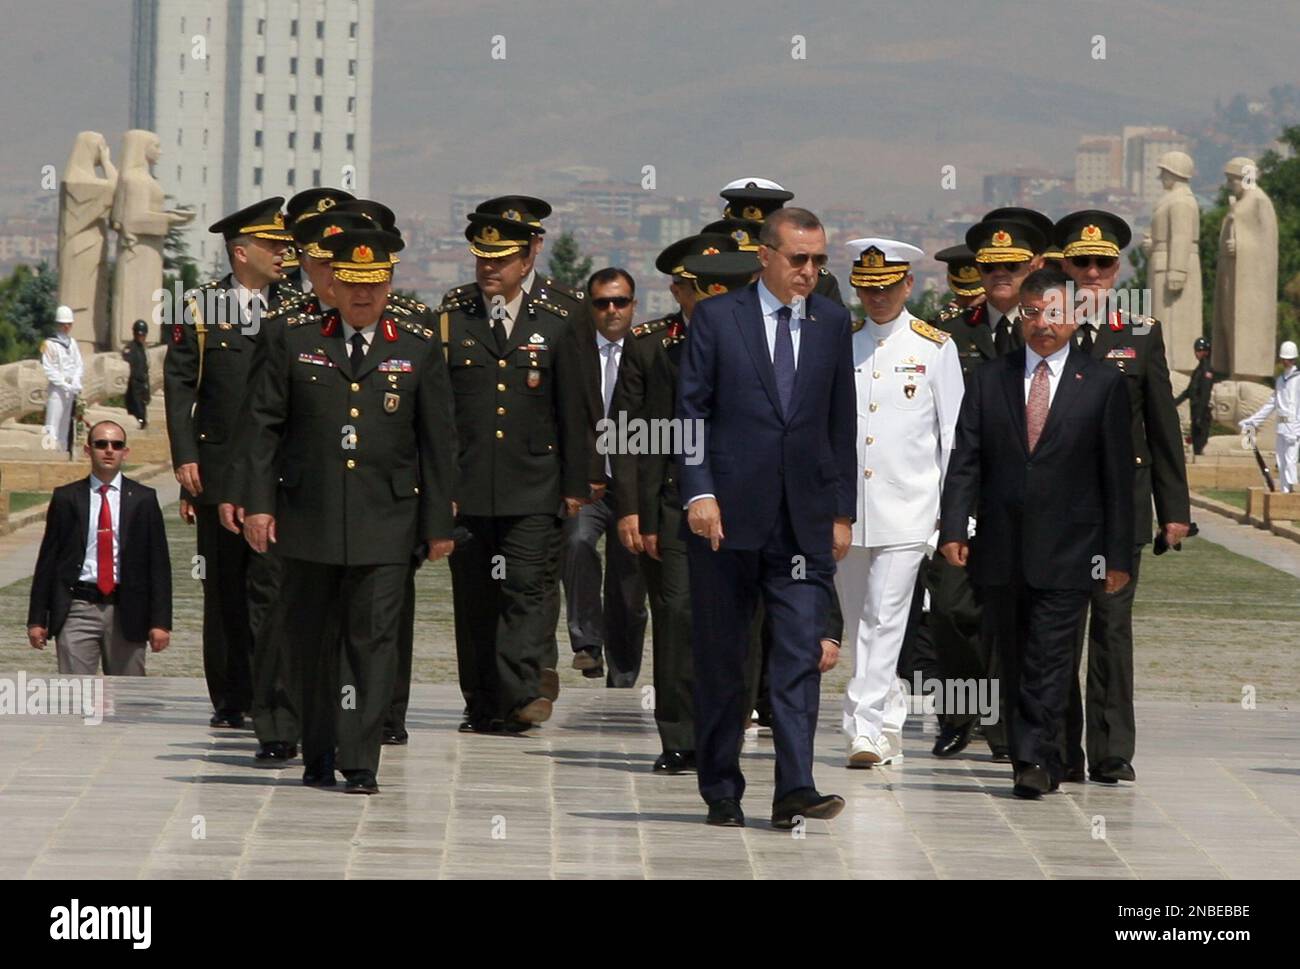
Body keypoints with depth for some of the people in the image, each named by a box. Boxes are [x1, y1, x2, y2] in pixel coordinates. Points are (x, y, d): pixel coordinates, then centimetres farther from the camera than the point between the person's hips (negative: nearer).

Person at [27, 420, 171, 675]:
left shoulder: (143, 499, 6)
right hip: (78, 609, -1)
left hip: (127, 613, 1)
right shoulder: (66, 498, 6)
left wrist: (160, 621, -3)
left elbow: (159, 564, 4)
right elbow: (47, 559, 8)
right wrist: (36, 618, 3)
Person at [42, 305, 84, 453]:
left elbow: (79, 365, 11)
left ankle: (66, 451, 14)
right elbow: (49, 369, -10)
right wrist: (65, 385, -16)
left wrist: (76, 383, -7)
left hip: (71, 390, 6)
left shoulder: (73, 343, 14)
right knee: (54, 424, -12)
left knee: (68, 425, 10)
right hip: (56, 390, -6)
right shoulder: (49, 345, -5)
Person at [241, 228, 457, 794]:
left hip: (384, 524, -1)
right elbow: (264, 426, 5)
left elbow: (438, 442, 7)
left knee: (373, 640, -6)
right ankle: (317, 757, 20)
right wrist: (259, 503, -2)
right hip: (307, 520, 1)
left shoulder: (419, 349, 5)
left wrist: (438, 523, 4)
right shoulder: (294, 341, 6)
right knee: (311, 642, 8)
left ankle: (360, 765, -5)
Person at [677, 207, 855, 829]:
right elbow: (690, 410, 0)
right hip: (728, 517, -2)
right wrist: (699, 492, -11)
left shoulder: (833, 323, 10)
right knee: (719, 660, 5)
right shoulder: (717, 318, 2)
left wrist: (842, 510, 10)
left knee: (802, 654, -10)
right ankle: (721, 792, 14)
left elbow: (842, 423, 13)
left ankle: (795, 790, -14)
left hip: (804, 520, 2)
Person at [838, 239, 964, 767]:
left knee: (885, 618, -10)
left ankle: (868, 729, -13)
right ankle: (889, 726, 19)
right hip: (845, 508, 4)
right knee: (859, 621, 8)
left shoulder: (935, 348, 2)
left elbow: (954, 436, 3)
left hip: (906, 509, -4)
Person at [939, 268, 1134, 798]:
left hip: (1066, 554, -3)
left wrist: (1118, 554, -1)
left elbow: (1117, 475, 3)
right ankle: (1037, 763, 17)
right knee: (1015, 662, 8)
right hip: (1001, 551, 3)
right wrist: (954, 527, -9)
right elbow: (965, 461, 5)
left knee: (1048, 659, -10)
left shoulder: (1103, 385, 3)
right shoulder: (989, 381, 9)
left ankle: (1035, 759, -9)